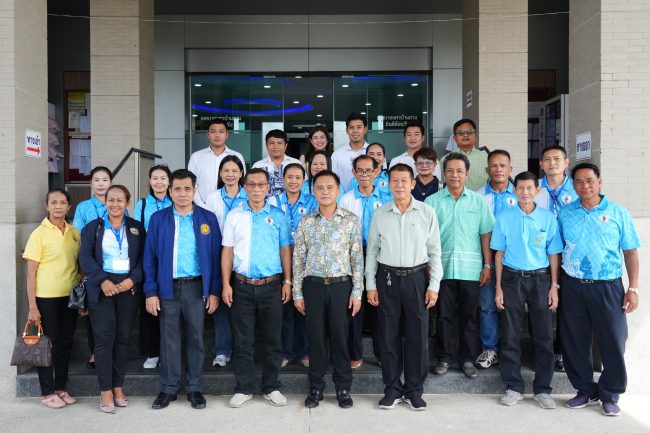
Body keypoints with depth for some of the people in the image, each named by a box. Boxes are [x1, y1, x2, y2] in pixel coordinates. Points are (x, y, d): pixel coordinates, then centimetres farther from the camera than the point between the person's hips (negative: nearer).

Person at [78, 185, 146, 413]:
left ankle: (118, 387, 14)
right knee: (104, 338, -3)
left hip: (129, 288, 1)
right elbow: (85, 257, -1)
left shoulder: (137, 228, 10)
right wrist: (102, 280, -14)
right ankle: (105, 391, 4)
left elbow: (144, 257, 4)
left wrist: (132, 279, -12)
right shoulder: (92, 227, 8)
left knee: (123, 338, 4)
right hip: (101, 287, -1)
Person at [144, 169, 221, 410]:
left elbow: (215, 256, 1)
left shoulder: (208, 218, 2)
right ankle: (168, 388, 22)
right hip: (168, 288, 0)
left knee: (196, 338, 8)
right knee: (168, 339, 8)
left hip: (197, 287, 0)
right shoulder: (158, 219, 2)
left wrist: (214, 291, -3)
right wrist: (151, 292, -4)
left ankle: (194, 388, 22)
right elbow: (150, 257, 2)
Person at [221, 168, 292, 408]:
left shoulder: (278, 216, 3)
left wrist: (287, 282, -1)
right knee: (243, 340, 7)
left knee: (272, 339, 7)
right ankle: (243, 388, 20)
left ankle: (271, 387, 21)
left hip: (271, 285, 0)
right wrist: (226, 285, -3)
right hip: (242, 286, 0)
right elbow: (227, 251, 2)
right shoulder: (234, 215, 3)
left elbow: (285, 250, 4)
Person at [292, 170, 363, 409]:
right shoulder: (306, 221, 4)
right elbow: (298, 258, 6)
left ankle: (343, 387, 21)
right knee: (316, 337, 8)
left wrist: (357, 291, -4)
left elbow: (357, 257, 0)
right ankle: (316, 387, 22)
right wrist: (297, 292, 3)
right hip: (313, 285, 1)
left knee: (340, 336, 6)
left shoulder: (351, 219, 0)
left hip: (341, 284, -1)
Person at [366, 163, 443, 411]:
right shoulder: (380, 214, 3)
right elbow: (372, 250, 7)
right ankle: (392, 388, 21)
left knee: (418, 335, 4)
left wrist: (434, 285, -3)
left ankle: (414, 391, 19)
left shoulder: (426, 212, 0)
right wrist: (370, 284, 3)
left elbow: (435, 251, 2)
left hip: (417, 277, -1)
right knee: (389, 335, 7)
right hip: (387, 277, 1)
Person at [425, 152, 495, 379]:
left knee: (469, 315, 8)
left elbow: (486, 235, 5)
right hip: (442, 267, 0)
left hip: (470, 268, 1)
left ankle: (467, 359, 22)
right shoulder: (432, 201, 3)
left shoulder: (479, 201, 6)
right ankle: (444, 357, 21)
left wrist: (488, 265, 0)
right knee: (443, 315, 7)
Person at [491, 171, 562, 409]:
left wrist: (554, 286, 0)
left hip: (540, 278, 0)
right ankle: (513, 387, 18)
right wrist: (498, 287, 0)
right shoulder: (504, 217, 0)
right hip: (512, 278, 0)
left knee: (544, 335, 5)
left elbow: (553, 254, 5)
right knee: (510, 335, 5)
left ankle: (542, 389, 18)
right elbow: (499, 253, 3)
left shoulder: (548, 218, 0)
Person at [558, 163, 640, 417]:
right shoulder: (565, 214, 5)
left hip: (608, 286, -2)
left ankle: (610, 395, 22)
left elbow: (630, 251, 2)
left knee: (613, 342, 3)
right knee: (574, 341, 9)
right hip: (572, 286, 2)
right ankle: (586, 390, 27)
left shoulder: (617, 213, 1)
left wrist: (633, 288, -4)